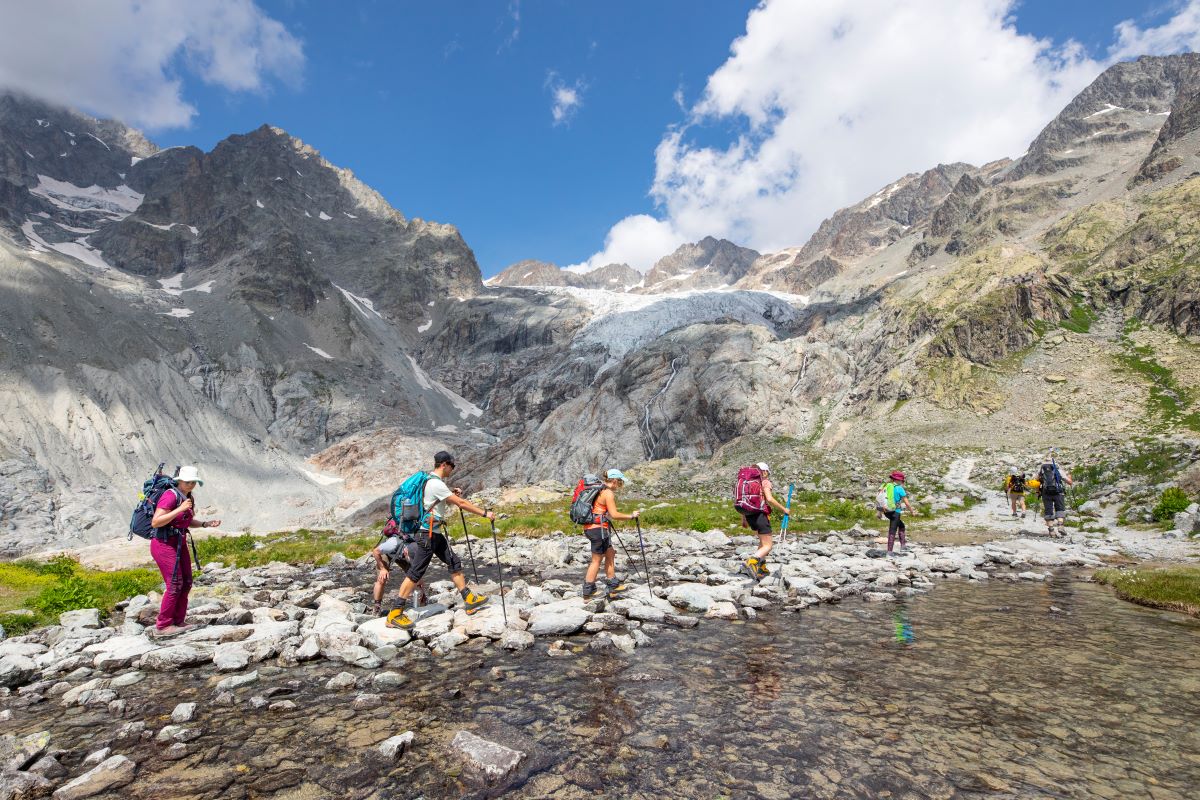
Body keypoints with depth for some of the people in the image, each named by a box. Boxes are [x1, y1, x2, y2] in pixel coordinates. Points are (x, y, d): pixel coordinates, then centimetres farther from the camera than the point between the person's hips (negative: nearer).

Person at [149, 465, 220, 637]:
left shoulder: (189, 498, 8)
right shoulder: (170, 496, -18)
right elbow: (155, 522, -23)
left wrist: (206, 524, 5)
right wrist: (179, 509, -28)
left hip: (179, 543, 9)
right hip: (164, 543, -9)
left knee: (186, 583, 8)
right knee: (175, 584, -7)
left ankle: (178, 622, 18)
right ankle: (162, 626, 4)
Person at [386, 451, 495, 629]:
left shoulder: (432, 481, 9)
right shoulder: (436, 484, -21)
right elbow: (462, 504, -20)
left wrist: (451, 493, 14)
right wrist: (485, 513, -14)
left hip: (435, 534, 10)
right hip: (427, 534, -10)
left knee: (454, 563, 12)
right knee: (416, 573, -6)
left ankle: (469, 600, 19)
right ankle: (395, 614, 1)